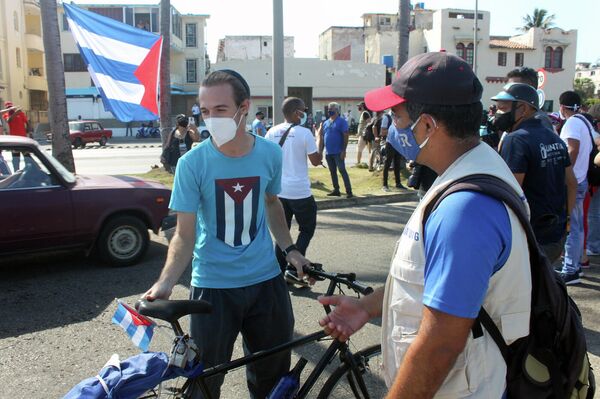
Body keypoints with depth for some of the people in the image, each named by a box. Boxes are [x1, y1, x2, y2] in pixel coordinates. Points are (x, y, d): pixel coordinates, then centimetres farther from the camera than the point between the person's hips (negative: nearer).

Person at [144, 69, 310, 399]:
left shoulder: (270, 153, -4)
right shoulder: (192, 163, -13)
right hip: (213, 286, -2)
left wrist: (289, 249, 6)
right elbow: (185, 235, -12)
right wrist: (165, 283, -27)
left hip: (266, 281, 3)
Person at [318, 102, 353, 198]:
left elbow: (345, 136, -11)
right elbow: (322, 137, 16)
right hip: (328, 153, 7)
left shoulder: (341, 121, -5)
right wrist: (320, 151, 11)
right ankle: (336, 190, 19)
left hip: (338, 152, -7)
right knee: (332, 172, 11)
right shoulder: (325, 123, 14)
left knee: (342, 171, -8)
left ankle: (349, 191, -5)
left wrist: (343, 150, -17)